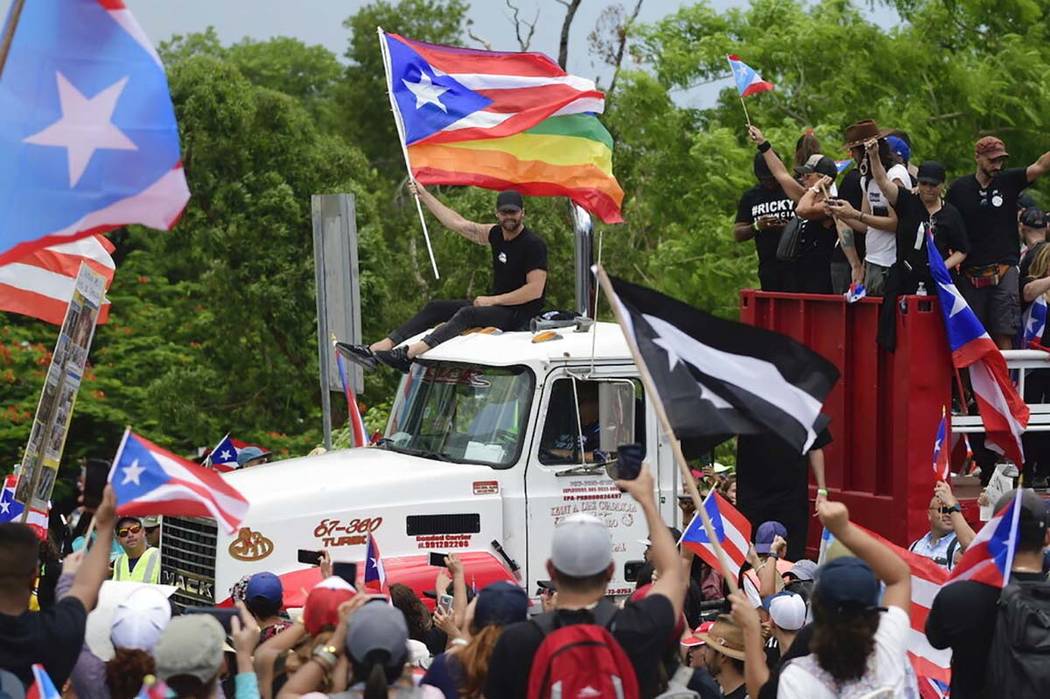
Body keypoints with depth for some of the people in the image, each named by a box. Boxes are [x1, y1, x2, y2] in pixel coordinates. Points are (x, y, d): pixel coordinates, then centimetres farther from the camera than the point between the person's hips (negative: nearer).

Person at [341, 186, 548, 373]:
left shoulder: (534, 245, -12)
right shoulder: (496, 235, 10)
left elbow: (535, 290, -19)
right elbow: (456, 223, 16)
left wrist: (493, 300, -17)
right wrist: (424, 195, 18)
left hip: (519, 315, -9)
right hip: (494, 306, 9)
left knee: (467, 314, -32)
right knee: (435, 308, -1)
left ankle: (409, 353, -50)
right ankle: (376, 350, -13)